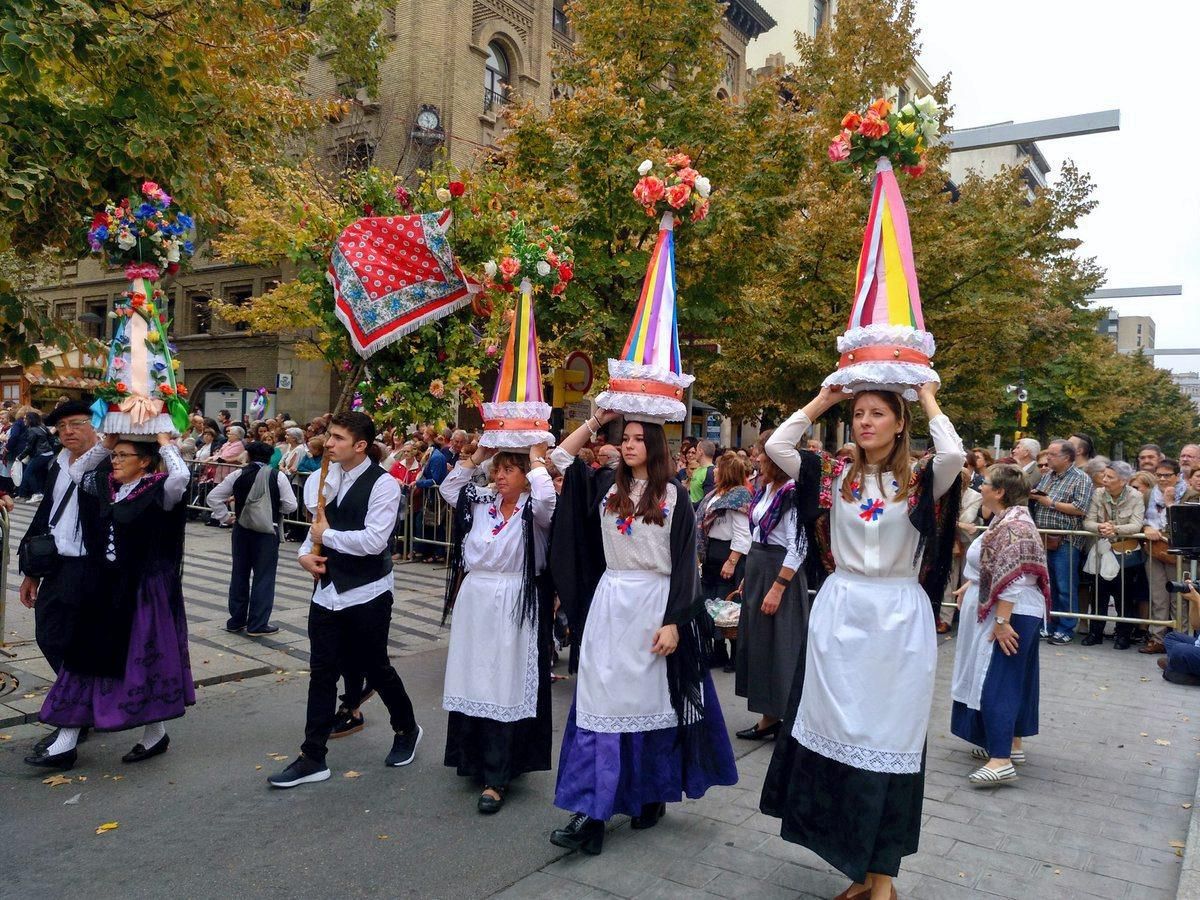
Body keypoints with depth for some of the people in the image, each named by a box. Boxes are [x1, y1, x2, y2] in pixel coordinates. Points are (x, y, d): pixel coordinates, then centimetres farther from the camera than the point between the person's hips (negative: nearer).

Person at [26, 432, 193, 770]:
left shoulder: (158, 492, -13)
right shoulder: (106, 487, 7)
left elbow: (180, 476, -33)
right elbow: (76, 470, 20)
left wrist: (164, 439, -18)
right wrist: (107, 442, 7)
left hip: (143, 592, -7)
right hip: (102, 588, 7)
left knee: (144, 660, 4)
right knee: (84, 658, 8)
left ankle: (156, 734, 23)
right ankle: (65, 743, 16)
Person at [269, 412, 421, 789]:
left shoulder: (382, 484, -15)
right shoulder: (326, 479, 6)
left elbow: (375, 540, -23)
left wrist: (327, 536, -13)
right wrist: (305, 553, -4)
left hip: (367, 594, -5)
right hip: (327, 590, 6)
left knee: (375, 669, 10)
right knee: (322, 673, 8)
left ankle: (407, 730, 36)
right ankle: (313, 758, 18)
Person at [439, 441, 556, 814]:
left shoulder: (533, 510, -7)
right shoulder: (480, 503, 10)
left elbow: (547, 500, -28)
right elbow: (448, 489, 20)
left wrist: (538, 461, -13)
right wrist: (476, 457, 11)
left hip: (514, 608, -6)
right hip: (474, 602, 6)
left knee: (504, 689, -3)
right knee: (471, 682, 12)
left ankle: (496, 779, 4)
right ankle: (474, 761, 29)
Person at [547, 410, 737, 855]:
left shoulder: (674, 496, -4)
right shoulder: (606, 485, 7)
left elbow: (684, 563, -7)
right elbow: (562, 456, 14)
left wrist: (673, 622, -13)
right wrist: (597, 420, 6)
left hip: (655, 604, -3)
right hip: (609, 603, 3)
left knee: (652, 699, 8)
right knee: (601, 700, 0)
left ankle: (653, 794, 27)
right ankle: (591, 813, 2)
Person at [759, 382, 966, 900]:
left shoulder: (921, 481, 0)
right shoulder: (836, 476, 6)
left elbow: (953, 454, -21)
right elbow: (776, 446, -3)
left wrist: (929, 399, -6)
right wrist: (822, 400, 4)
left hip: (899, 618, -2)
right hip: (840, 611, 2)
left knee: (889, 735, 3)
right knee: (837, 730, 5)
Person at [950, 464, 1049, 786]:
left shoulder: (1012, 526, -22)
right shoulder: (1007, 518, 12)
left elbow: (1010, 580, -27)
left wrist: (1001, 622, -27)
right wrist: (970, 584, 23)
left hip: (1009, 615, -11)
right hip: (1014, 614, 11)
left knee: (995, 682, -12)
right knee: (1012, 678, 16)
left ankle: (1001, 760, -13)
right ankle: (1011, 743, 26)